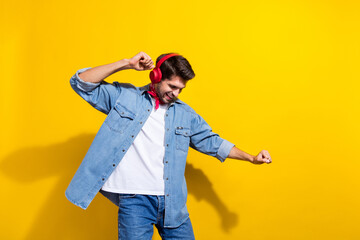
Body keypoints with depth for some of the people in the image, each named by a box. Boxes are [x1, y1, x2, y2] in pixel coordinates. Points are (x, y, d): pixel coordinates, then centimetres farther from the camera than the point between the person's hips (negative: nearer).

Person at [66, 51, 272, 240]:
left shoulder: (185, 114, 15)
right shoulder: (125, 96, 4)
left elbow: (211, 142, 22)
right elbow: (81, 83, -1)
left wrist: (252, 158, 17)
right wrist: (126, 64, -9)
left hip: (172, 202, 4)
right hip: (134, 200, -3)